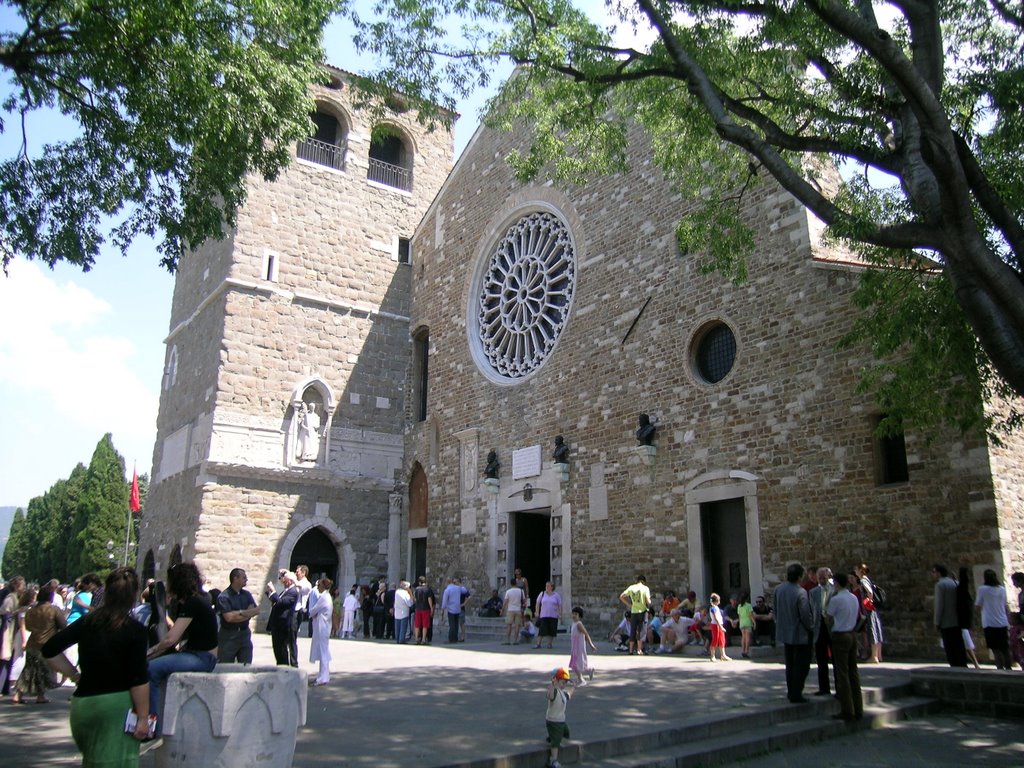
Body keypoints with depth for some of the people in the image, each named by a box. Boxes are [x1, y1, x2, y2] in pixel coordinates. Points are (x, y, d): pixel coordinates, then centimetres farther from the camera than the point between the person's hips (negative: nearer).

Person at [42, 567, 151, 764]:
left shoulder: (87, 622, 2)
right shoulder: (135, 630, -12)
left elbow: (49, 650, 5)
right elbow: (138, 680, -14)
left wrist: (74, 674, 12)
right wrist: (143, 717, -8)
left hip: (82, 703, 5)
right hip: (116, 704, -5)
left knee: (91, 759, 25)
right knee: (114, 760, 4)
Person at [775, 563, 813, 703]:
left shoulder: (778, 589, -4)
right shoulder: (800, 592, -24)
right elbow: (805, 615, -19)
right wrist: (809, 628, -1)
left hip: (785, 633, 7)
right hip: (799, 634, -7)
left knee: (790, 664, 19)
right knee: (801, 665, 5)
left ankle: (791, 692, 26)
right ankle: (796, 695, 5)